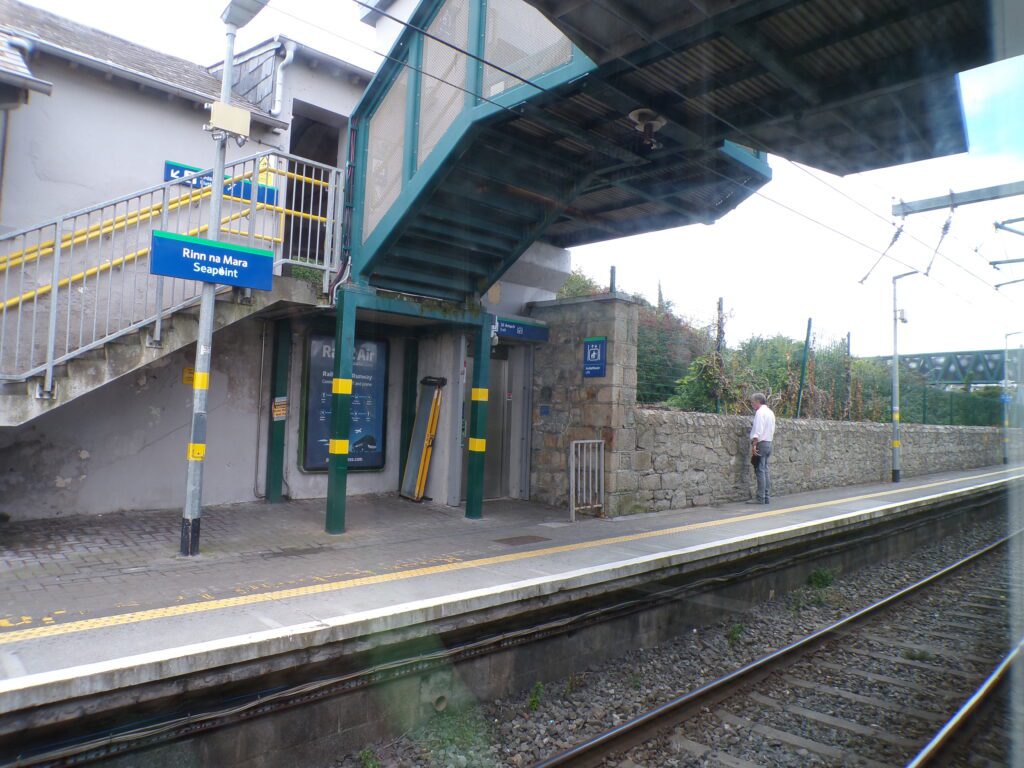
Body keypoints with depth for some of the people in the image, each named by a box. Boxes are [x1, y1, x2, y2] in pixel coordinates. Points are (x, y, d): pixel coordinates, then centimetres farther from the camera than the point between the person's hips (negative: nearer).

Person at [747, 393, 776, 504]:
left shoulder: (760, 412, -12)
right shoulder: (770, 412, 17)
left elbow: (758, 431, -20)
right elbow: (772, 430, 19)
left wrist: (754, 445, -21)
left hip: (761, 444, -9)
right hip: (769, 443, 9)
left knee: (760, 471, -8)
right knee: (765, 471, 10)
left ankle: (760, 498, -7)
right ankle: (767, 496, 11)